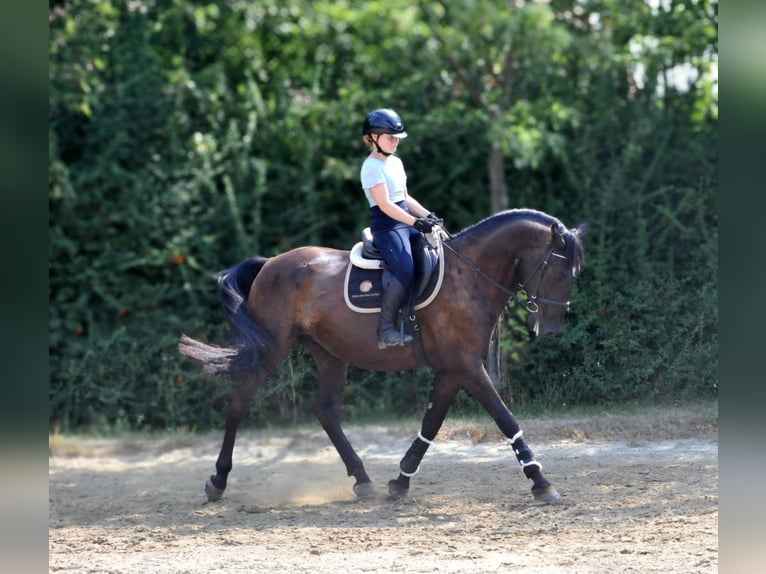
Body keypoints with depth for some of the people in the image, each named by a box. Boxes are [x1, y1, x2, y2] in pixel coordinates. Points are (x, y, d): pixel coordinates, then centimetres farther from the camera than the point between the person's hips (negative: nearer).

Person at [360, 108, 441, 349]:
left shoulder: (396, 163, 18)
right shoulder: (372, 167, -10)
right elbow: (385, 204, -19)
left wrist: (427, 216, 8)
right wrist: (416, 222, -26)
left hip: (406, 223, 10)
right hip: (386, 227, -10)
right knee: (405, 271, -29)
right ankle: (386, 329, -26)